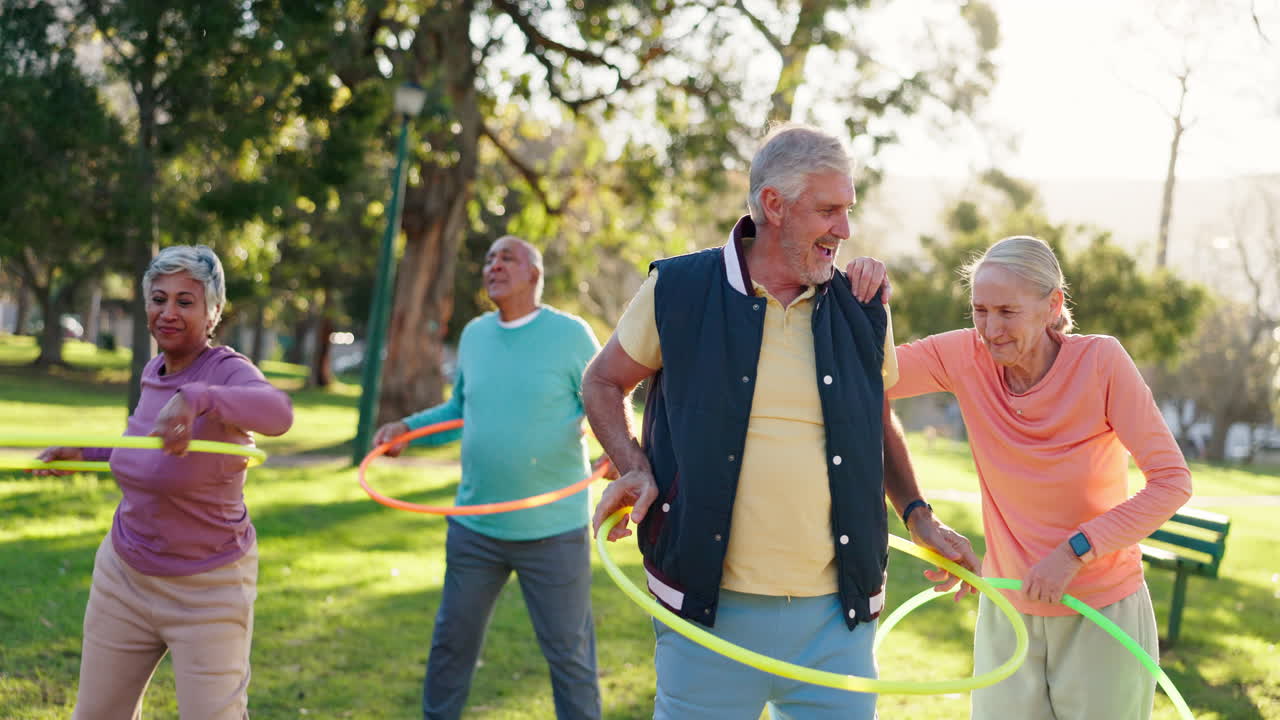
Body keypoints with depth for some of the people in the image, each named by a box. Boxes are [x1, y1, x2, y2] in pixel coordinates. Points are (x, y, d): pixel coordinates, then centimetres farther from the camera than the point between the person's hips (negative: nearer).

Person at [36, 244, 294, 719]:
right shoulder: (153, 371, 3)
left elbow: (277, 413, -44)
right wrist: (85, 453, 18)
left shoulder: (226, 369, -20)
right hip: (123, 576, 7)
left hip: (206, 591, -7)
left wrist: (196, 397, -59)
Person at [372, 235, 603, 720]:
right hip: (473, 528, 5)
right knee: (451, 643, 17)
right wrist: (407, 428, 4)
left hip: (553, 531, -5)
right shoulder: (474, 335, 7)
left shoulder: (571, 335, -7)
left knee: (568, 653, 5)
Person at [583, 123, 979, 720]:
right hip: (711, 613, -2)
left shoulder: (862, 311, 8)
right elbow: (603, 382, 11)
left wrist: (917, 514, 10)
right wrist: (633, 468, -4)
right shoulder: (677, 290, -2)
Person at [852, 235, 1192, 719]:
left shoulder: (1101, 361, -17)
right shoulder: (968, 357, -9)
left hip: (1103, 614, -2)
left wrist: (1075, 551, -21)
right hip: (1007, 612, 3)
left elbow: (1171, 481, -17)